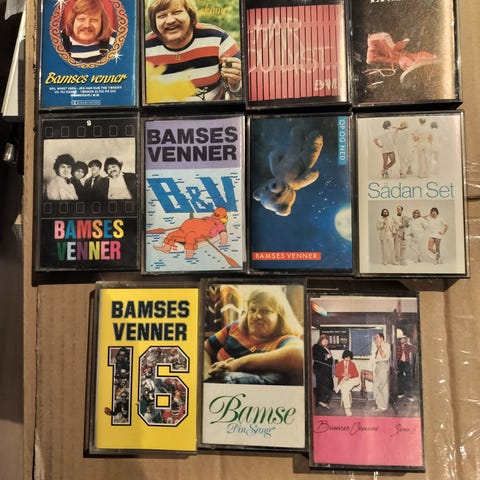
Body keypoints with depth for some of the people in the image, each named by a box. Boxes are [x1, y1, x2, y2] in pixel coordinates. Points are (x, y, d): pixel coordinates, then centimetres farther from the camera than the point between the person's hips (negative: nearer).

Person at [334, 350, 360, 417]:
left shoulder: (352, 364, 11)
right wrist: (343, 374, -15)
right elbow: (336, 373, 2)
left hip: (351, 380, 2)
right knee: (344, 390, -32)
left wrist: (349, 375, -15)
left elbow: (356, 374, 1)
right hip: (342, 381, -2)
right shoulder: (339, 364, 8)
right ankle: (347, 409, -26)